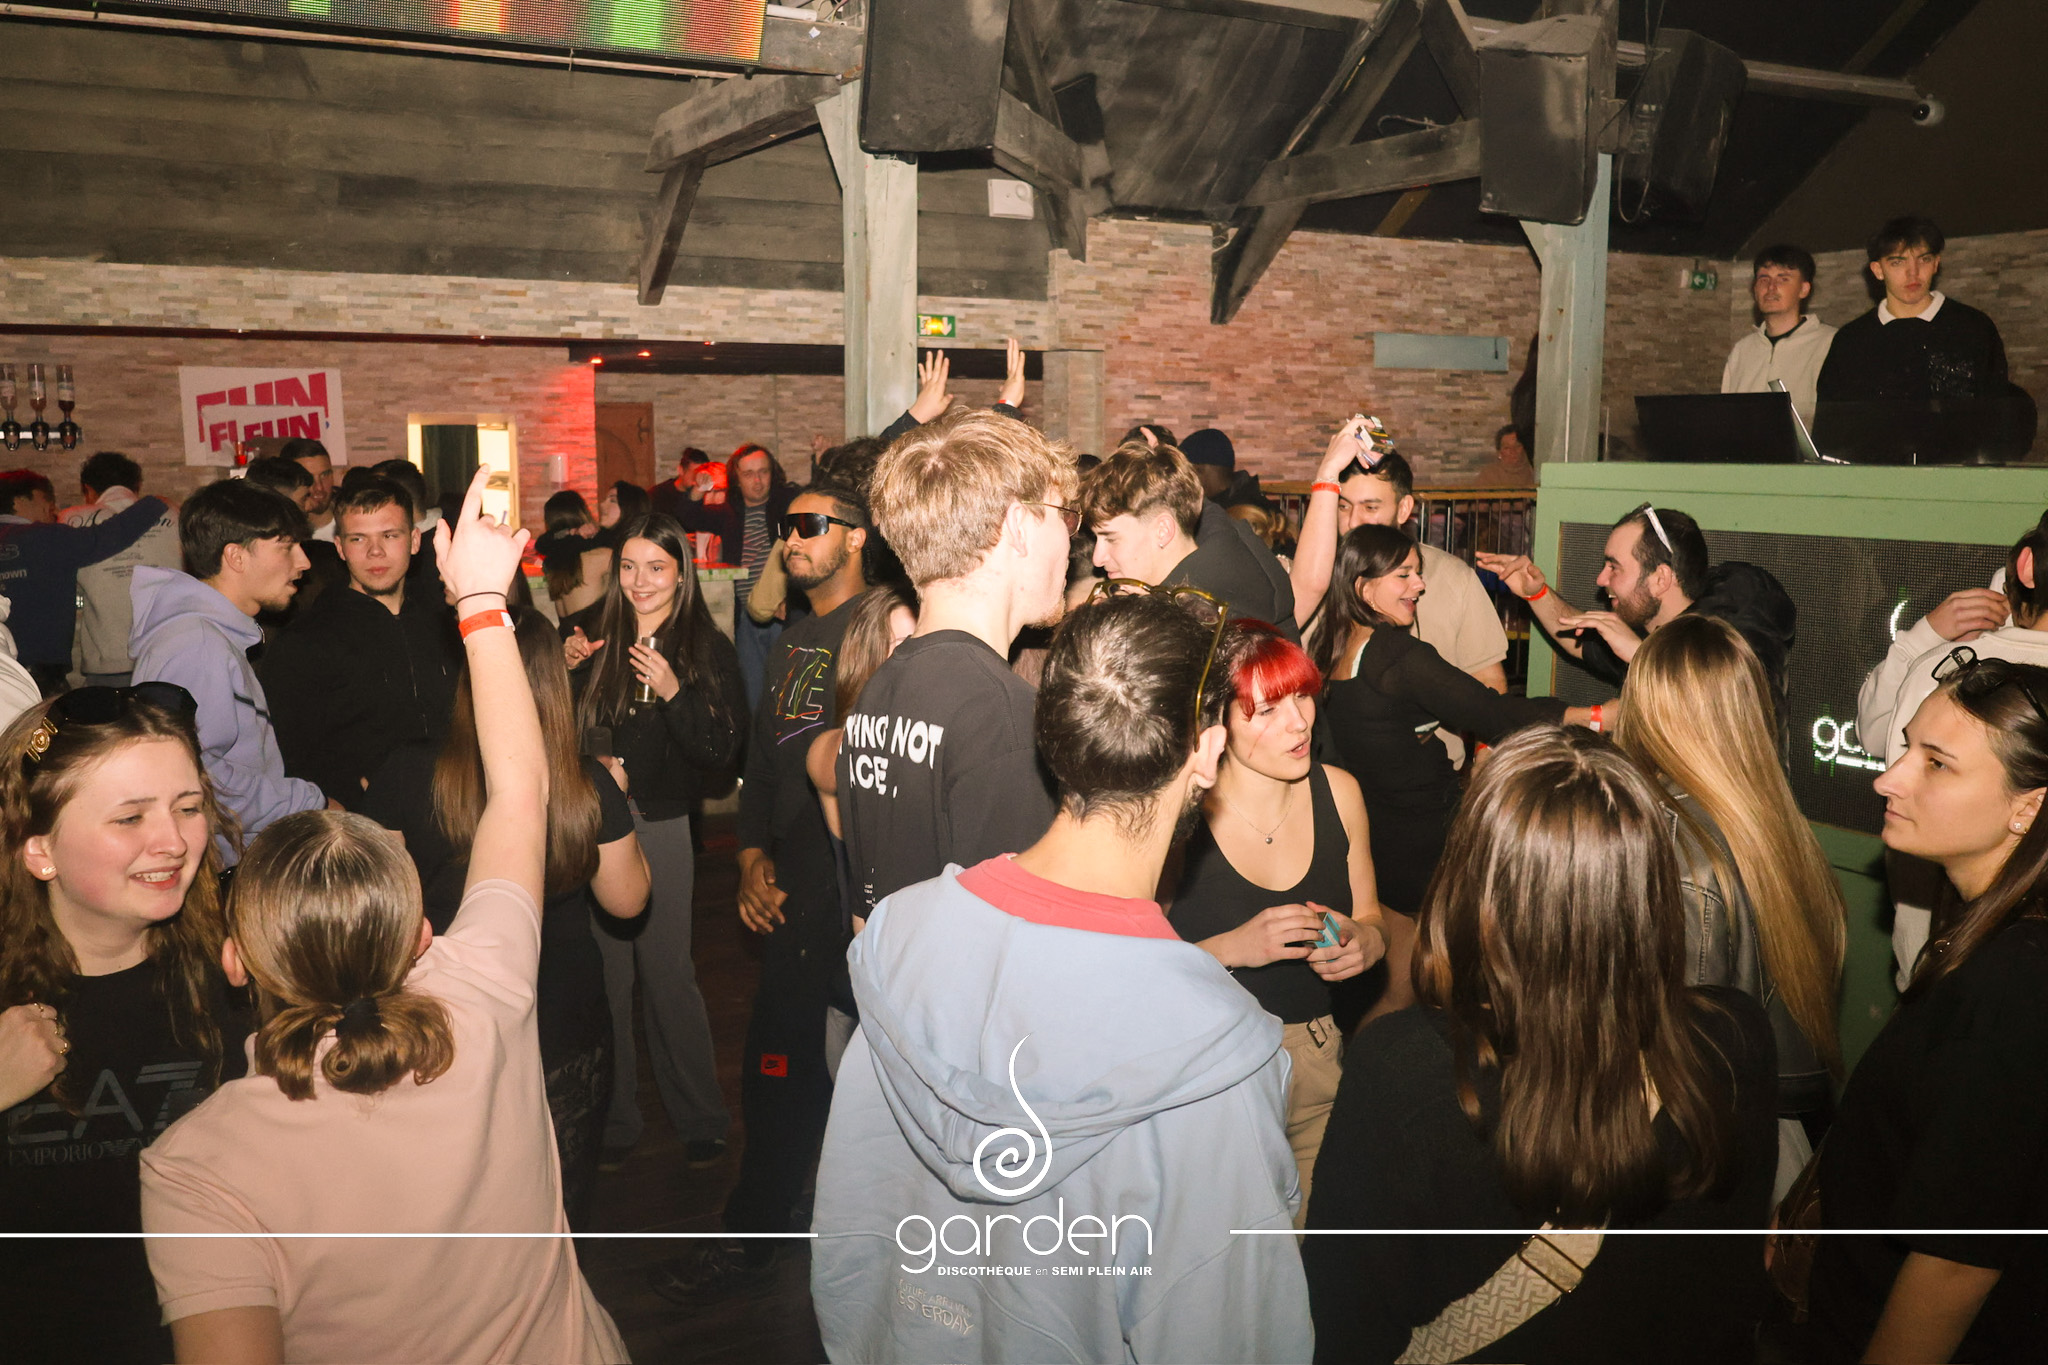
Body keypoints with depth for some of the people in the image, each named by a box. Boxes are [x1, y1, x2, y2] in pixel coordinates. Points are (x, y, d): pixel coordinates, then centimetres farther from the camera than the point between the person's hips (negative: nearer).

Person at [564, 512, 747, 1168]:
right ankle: (613, 1119, 24)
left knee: (668, 973, 2)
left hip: (660, 825, -2)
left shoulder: (707, 650, -1)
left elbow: (721, 753, -7)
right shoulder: (590, 634, 3)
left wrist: (674, 694, -20)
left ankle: (700, 1118, 20)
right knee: (605, 974, 7)